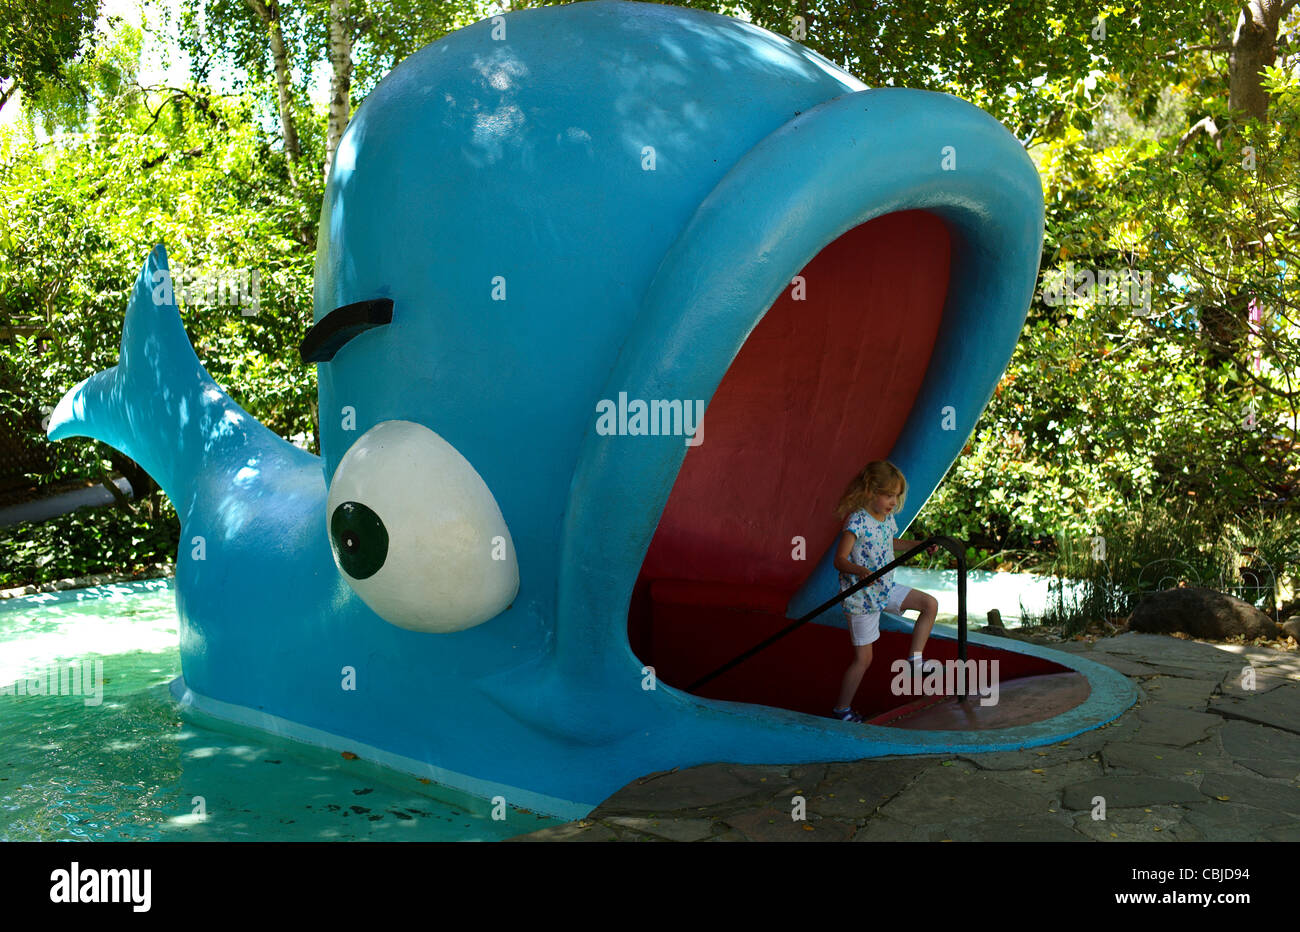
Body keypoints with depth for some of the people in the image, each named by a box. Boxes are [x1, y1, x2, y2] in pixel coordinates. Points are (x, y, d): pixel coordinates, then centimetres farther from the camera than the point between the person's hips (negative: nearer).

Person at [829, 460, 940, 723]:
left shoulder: (887, 517, 2)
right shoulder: (857, 522, -23)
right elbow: (839, 559, -27)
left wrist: (920, 545, 15)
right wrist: (860, 570, -46)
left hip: (886, 589, 8)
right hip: (861, 596, -8)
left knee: (930, 604, 1)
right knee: (863, 658, 1)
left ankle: (915, 660, 10)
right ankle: (841, 709, 17)